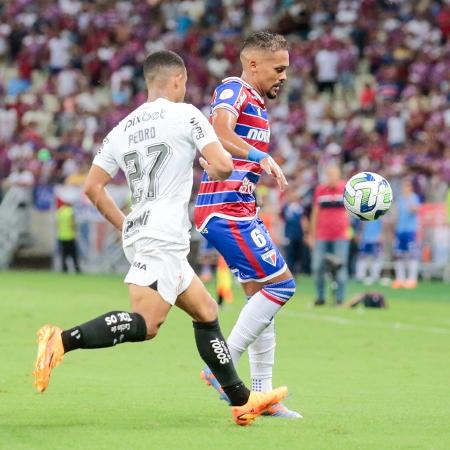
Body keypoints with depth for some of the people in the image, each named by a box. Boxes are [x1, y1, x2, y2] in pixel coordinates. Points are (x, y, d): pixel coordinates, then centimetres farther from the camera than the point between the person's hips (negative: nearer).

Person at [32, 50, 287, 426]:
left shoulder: (122, 129, 16)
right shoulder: (185, 114, -2)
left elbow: (92, 187, 13)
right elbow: (223, 166, -10)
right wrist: (213, 171, 14)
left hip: (138, 233, 9)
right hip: (162, 236, -9)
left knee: (206, 312, 16)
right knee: (145, 324, -20)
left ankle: (242, 401, 18)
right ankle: (63, 340, -34)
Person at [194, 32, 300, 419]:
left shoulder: (256, 104, 19)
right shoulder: (234, 90, -11)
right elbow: (218, 133, -30)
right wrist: (263, 158, -38)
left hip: (240, 209, 10)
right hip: (225, 210, -10)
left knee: (263, 296, 10)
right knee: (280, 283, -11)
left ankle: (263, 394, 13)